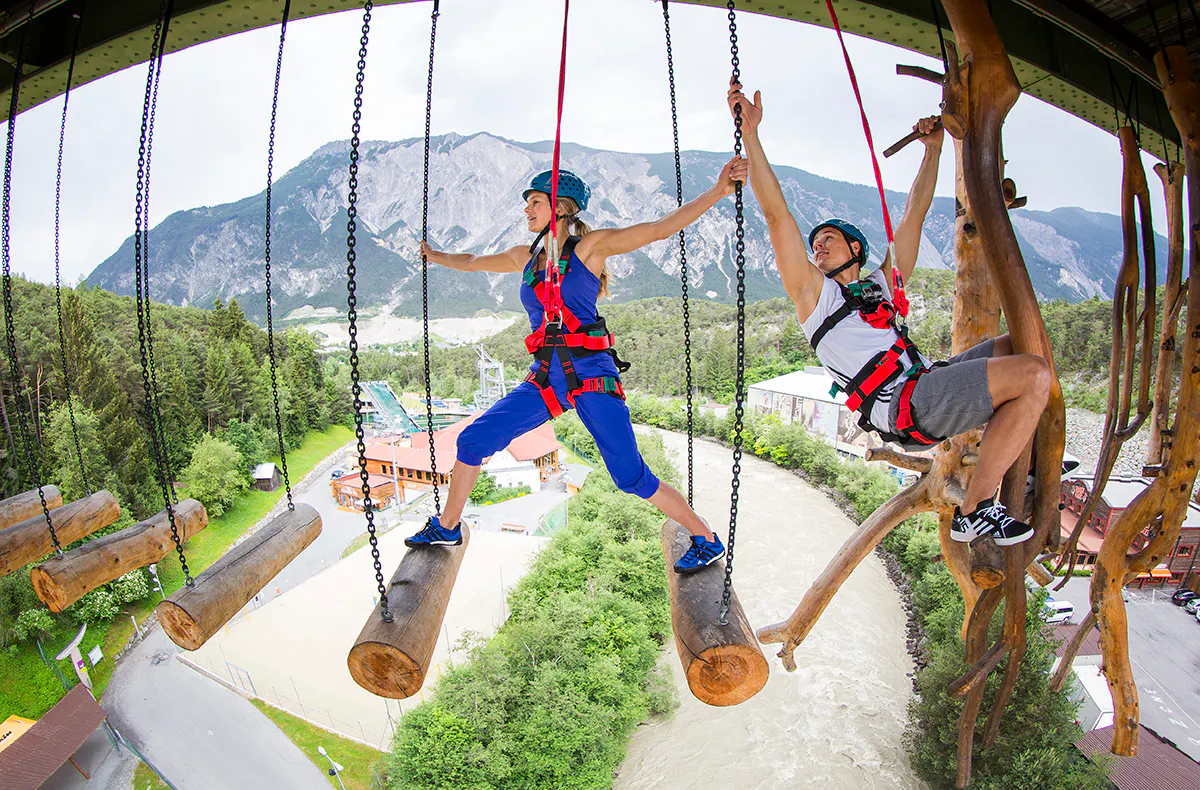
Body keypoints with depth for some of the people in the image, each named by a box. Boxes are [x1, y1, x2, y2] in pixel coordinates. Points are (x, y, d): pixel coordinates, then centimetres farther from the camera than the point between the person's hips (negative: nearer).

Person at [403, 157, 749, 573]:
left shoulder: (591, 246, -1)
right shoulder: (525, 257, 15)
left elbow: (663, 227, -9)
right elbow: (472, 262, 33)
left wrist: (717, 191, -18)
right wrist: (436, 256, 49)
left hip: (591, 373, -6)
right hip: (546, 378, 6)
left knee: (631, 477, -7)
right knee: (472, 441, 4)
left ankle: (707, 540, 14)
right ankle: (446, 527, 27)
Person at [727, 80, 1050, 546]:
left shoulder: (883, 284, 25)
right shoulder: (813, 292, 7)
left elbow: (915, 213, 31)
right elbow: (776, 214, -2)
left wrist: (933, 148, 34)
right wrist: (750, 132, -5)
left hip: (926, 387, 8)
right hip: (903, 408, -8)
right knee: (1034, 375, -18)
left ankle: (1018, 459, 13)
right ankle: (973, 510, -12)